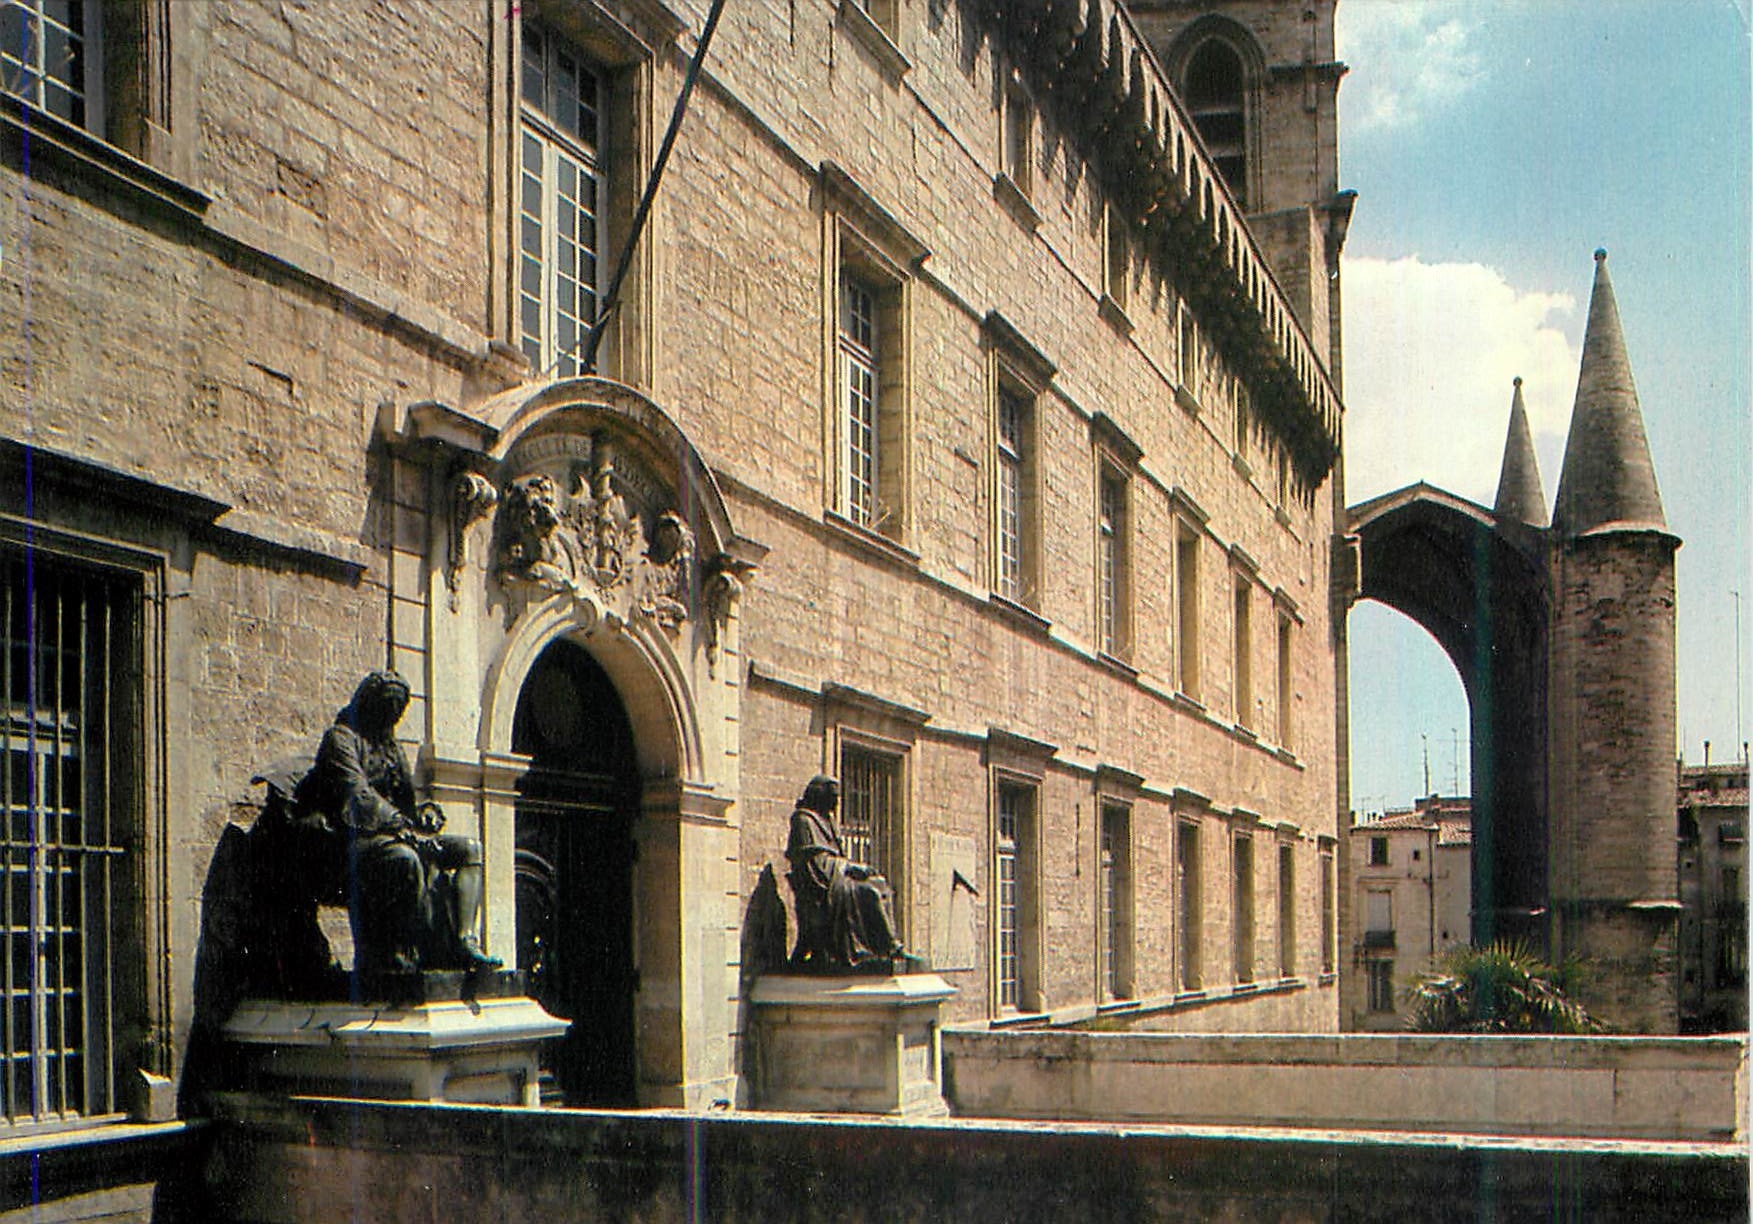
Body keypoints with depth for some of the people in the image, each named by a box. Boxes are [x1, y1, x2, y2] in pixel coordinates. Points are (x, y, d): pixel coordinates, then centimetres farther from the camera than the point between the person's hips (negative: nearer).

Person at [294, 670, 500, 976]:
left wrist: (424, 813, 1)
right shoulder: (341, 738, 0)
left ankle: (464, 940, -22)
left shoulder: (389, 744, 26)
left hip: (394, 835, 9)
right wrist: (399, 825, -25)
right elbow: (357, 794, -15)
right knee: (405, 859, -39)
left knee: (468, 848, -7)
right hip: (358, 838, -8)